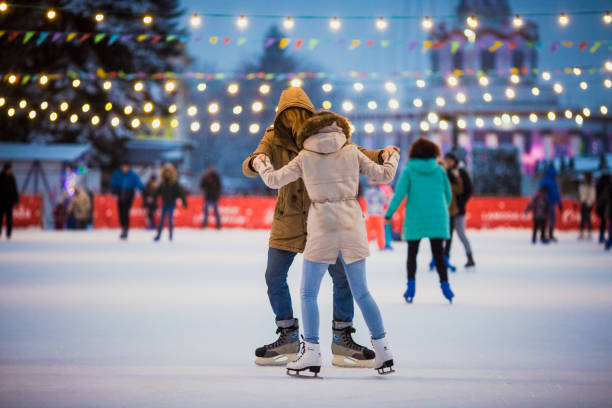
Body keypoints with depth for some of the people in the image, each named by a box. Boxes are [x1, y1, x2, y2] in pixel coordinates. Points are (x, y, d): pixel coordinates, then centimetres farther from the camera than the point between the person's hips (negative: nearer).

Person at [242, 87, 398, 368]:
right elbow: (248, 168, -13)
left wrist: (381, 155, -19)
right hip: (289, 219, 1)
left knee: (343, 276, -4)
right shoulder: (274, 139, -5)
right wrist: (256, 162, -39)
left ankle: (342, 341, 8)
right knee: (274, 277, 2)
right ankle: (288, 339, 18)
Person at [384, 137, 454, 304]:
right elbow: (447, 195, 11)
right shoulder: (439, 170, 3)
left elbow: (399, 194, -10)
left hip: (415, 218, -1)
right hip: (437, 218, 1)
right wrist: (444, 211, 29)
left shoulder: (408, 171, -3)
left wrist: (388, 214, -3)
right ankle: (445, 285, -6)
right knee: (438, 254, 4)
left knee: (412, 253, 11)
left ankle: (411, 286, 3)